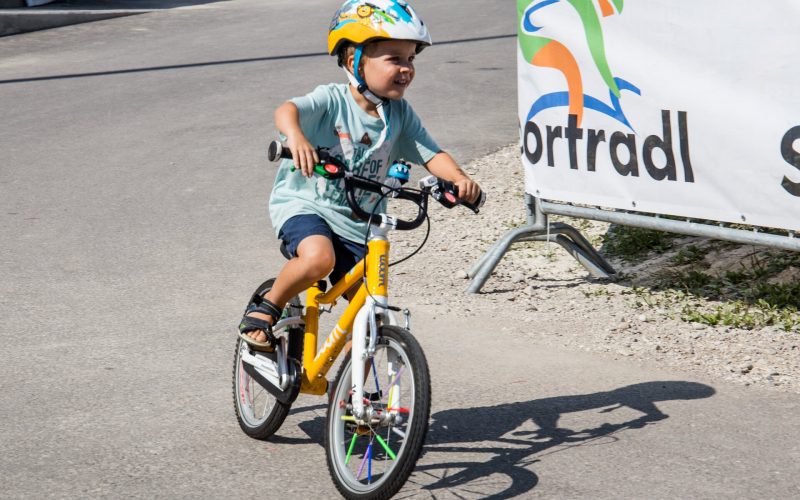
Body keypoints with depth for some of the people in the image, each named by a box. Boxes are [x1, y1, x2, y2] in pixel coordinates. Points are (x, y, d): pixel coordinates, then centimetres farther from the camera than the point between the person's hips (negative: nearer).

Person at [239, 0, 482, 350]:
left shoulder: (400, 114, 0)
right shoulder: (332, 101, -15)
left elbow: (432, 156, -4)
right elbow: (287, 110, -32)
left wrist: (459, 179, -25)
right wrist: (295, 136, -55)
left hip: (357, 225, 5)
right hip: (304, 204, -5)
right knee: (319, 258, -36)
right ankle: (264, 309, -10)